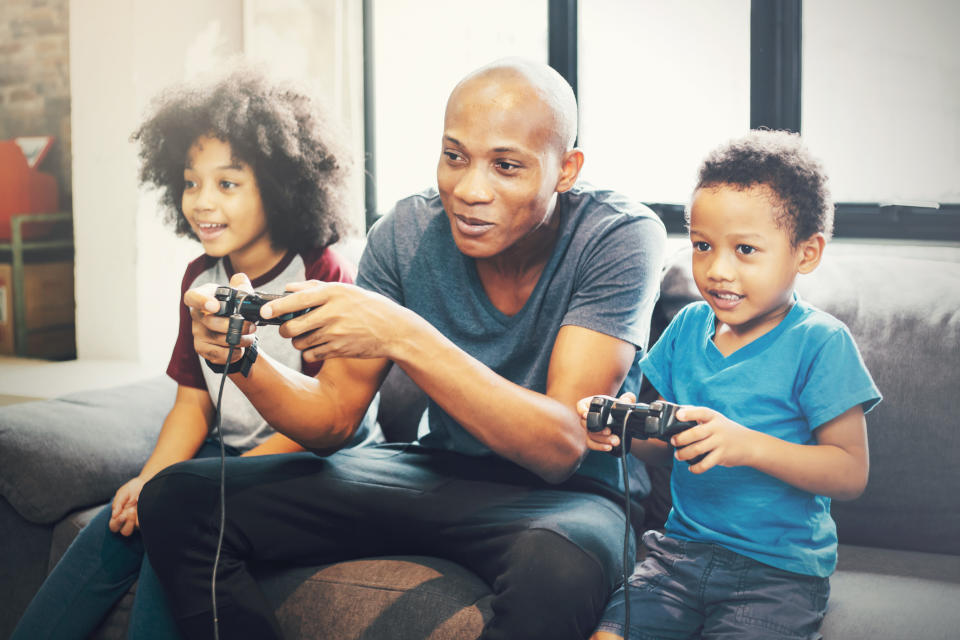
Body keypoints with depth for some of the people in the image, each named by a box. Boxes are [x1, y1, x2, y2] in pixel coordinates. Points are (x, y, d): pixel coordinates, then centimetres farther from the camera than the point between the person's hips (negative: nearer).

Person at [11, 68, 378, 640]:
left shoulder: (326, 277, -15)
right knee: (114, 529, -13)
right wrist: (149, 480, -8)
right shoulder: (201, 278, 7)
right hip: (229, 454, 6)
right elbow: (194, 400, 11)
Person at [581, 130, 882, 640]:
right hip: (682, 547, 4)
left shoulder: (819, 342, -9)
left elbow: (851, 473, -12)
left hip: (779, 572, -4)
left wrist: (748, 445, -26)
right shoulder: (689, 326, 8)